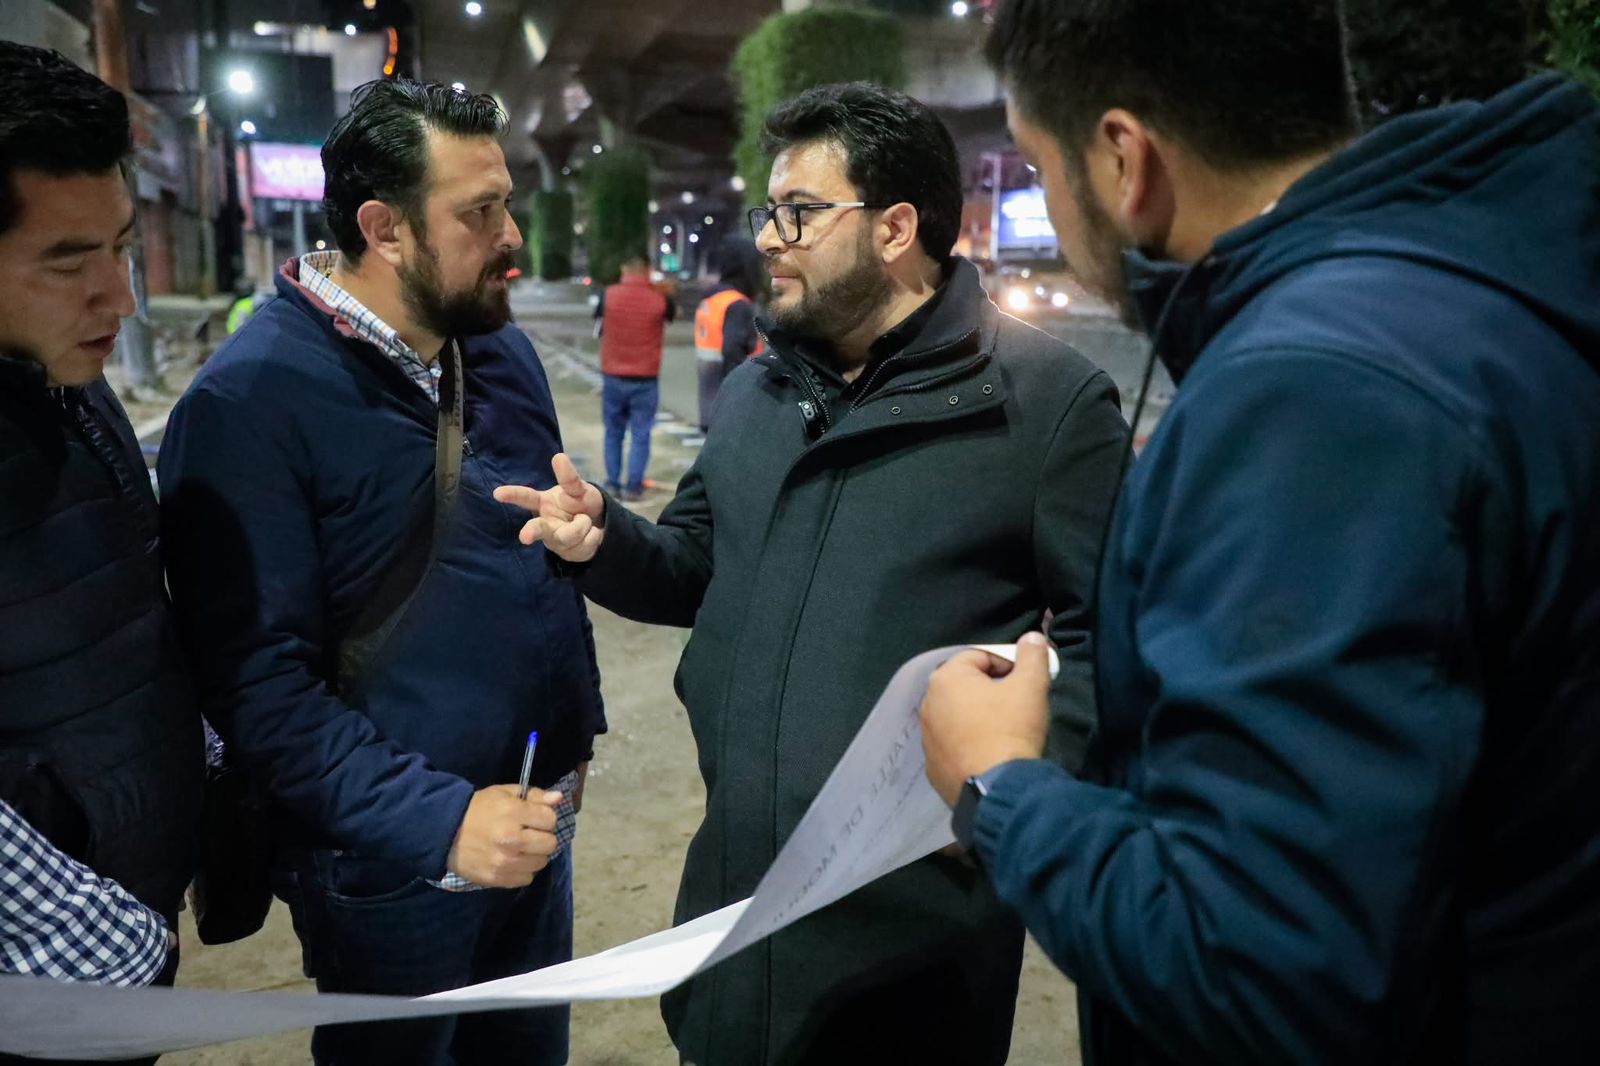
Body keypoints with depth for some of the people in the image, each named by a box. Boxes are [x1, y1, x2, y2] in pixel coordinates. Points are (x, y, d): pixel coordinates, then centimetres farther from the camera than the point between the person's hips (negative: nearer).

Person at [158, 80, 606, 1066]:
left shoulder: (505, 352, 2)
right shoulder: (253, 402, -19)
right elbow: (259, 680, -21)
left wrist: (575, 723, 12)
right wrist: (439, 818, -25)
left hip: (538, 825, 6)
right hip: (391, 866, -6)